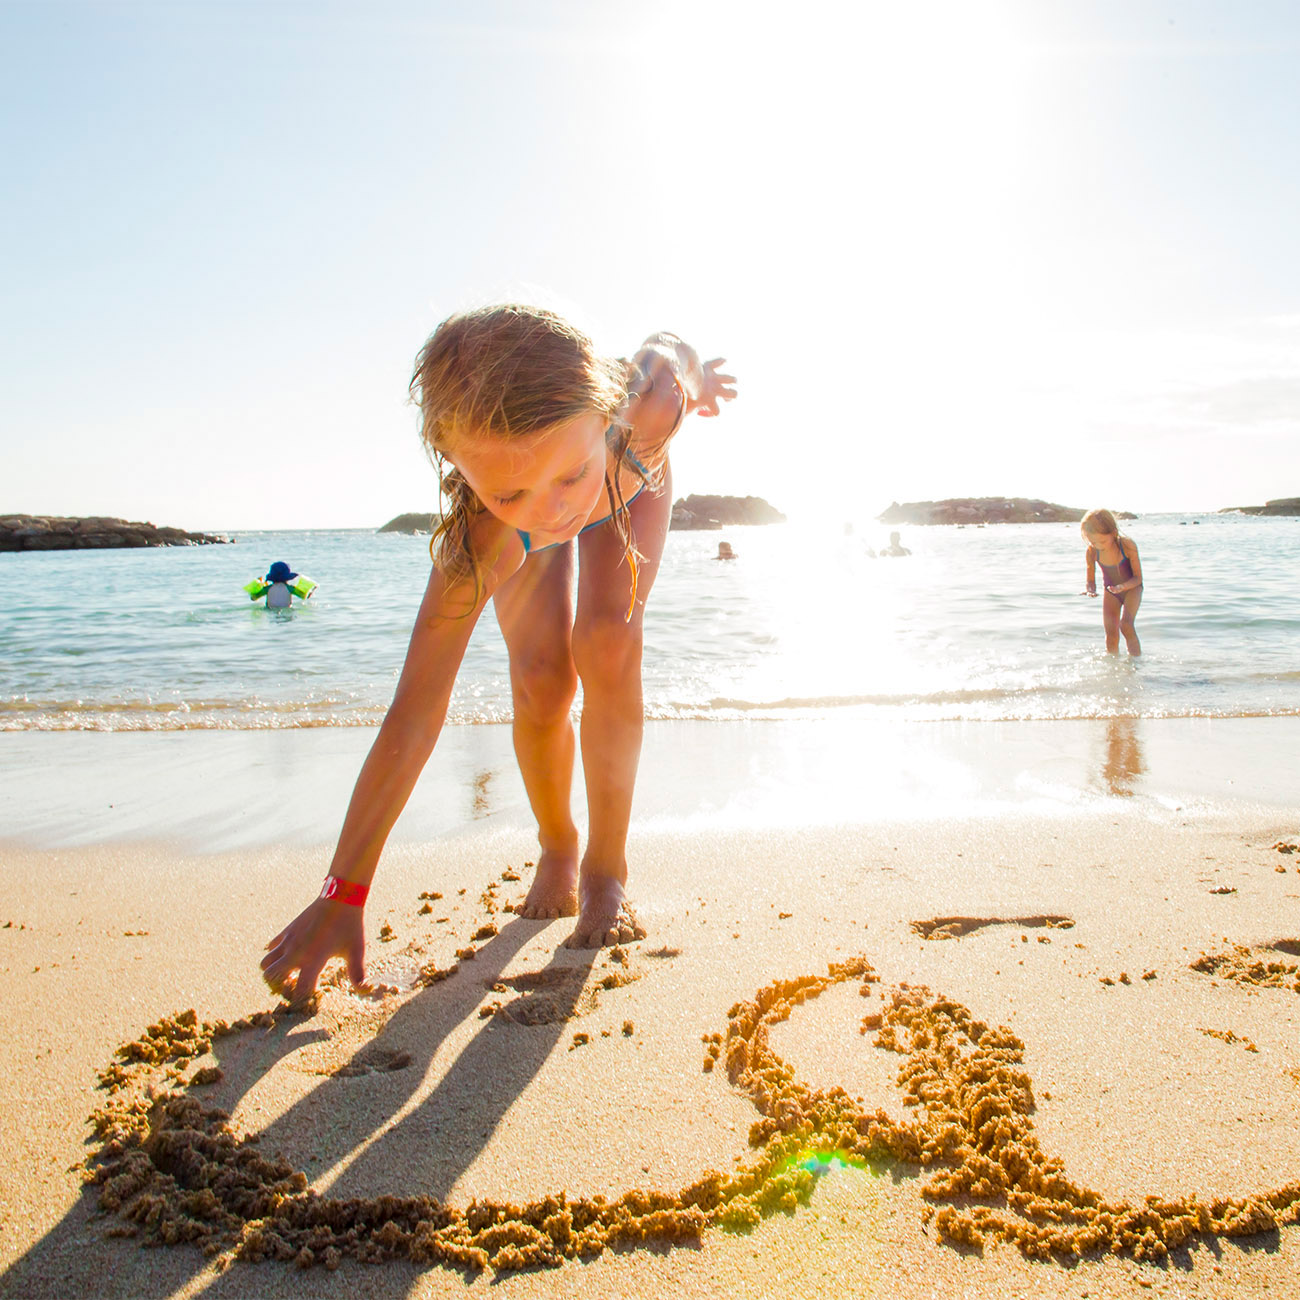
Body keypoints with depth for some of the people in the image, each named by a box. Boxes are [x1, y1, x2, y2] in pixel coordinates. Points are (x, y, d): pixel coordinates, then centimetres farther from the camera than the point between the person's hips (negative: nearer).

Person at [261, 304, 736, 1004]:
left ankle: (606, 868, -5)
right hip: (521, 546, -1)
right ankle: (557, 848, 14)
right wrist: (343, 894, -37)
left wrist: (689, 367, 4)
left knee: (606, 646, -23)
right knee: (540, 683, -17)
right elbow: (413, 716, -41)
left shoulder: (649, 407, -47)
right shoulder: (481, 537, -46)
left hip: (628, 495, 1)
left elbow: (661, 342, -20)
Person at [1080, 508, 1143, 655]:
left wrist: (1122, 586, -40)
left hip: (1132, 587, -3)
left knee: (1126, 625, -23)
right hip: (1110, 591, 3)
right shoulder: (1091, 552, -22)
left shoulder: (1128, 545, -30)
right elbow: (1090, 581, -9)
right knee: (1111, 633, -6)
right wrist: (1089, 589, -34)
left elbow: (1138, 577, -20)